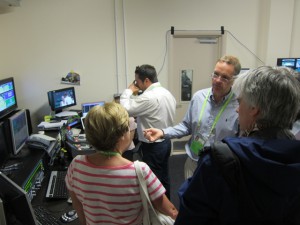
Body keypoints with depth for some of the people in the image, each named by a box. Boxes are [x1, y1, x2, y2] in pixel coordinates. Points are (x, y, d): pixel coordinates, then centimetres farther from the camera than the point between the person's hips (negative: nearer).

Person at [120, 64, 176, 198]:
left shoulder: (148, 97, -25)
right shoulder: (167, 93, 5)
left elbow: (124, 109, -25)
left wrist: (129, 91, -11)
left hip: (153, 146, -9)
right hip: (166, 141, 9)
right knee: (164, 177, 22)